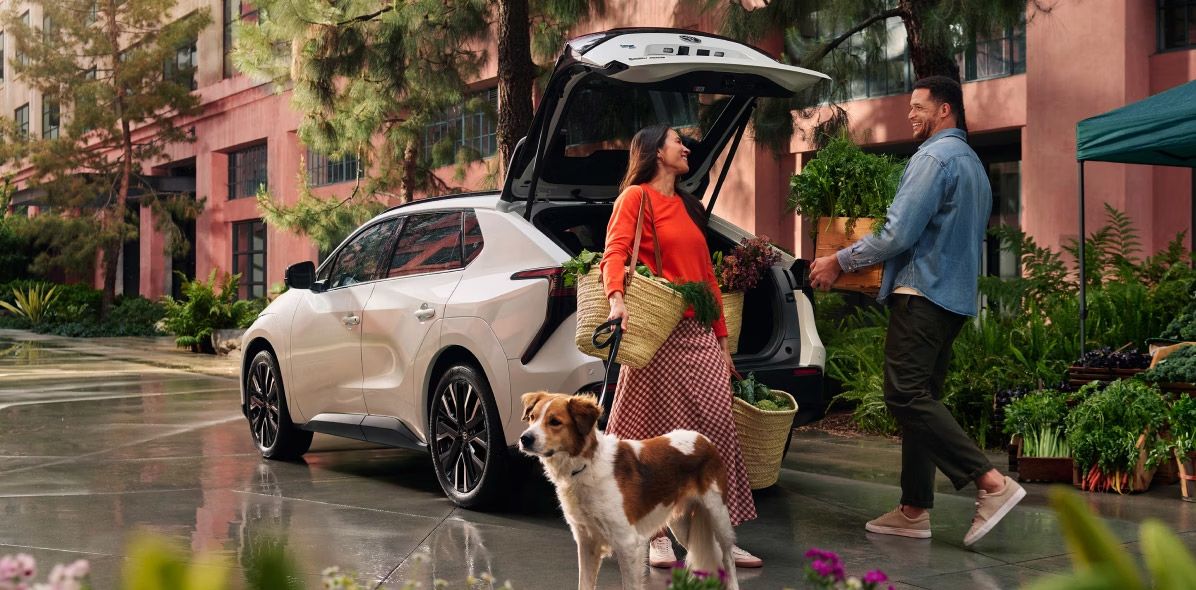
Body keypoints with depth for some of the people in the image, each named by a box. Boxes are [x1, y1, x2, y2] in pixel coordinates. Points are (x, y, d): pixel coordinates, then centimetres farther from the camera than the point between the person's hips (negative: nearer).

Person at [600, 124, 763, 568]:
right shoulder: (636, 197, 2)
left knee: (715, 428, -1)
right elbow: (614, 253, -13)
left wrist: (722, 338, 19)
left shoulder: (688, 208, 24)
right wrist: (617, 298, -32)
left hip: (700, 334, 7)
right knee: (656, 433, -3)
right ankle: (657, 534, 5)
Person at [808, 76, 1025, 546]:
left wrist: (838, 262, -6)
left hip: (922, 294, -10)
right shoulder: (973, 164, 22)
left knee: (906, 396, -12)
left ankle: (992, 483, -17)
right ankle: (915, 511, 11)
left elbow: (899, 234, -17)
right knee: (920, 398, 10)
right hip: (956, 297, 10)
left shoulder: (934, 156, -10)